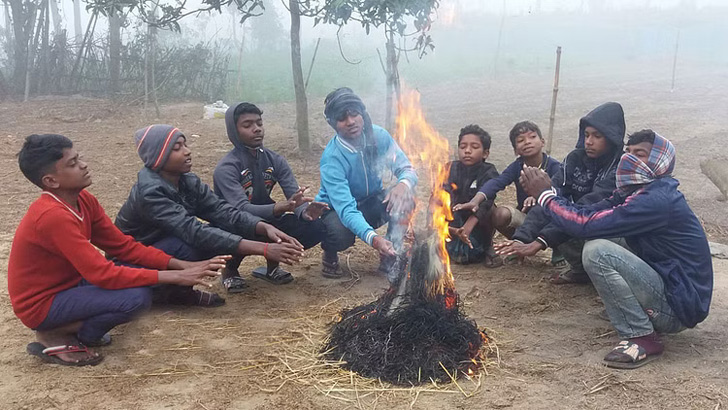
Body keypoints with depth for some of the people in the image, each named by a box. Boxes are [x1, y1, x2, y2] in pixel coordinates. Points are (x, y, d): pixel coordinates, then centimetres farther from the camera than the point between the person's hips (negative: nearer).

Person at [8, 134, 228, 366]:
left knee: (143, 274, -2)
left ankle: (78, 328, 4)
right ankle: (54, 337, -7)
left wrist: (182, 266, -11)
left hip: (67, 285, 9)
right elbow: (102, 274, -31)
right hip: (42, 305, -8)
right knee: (136, 297, -26)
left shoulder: (83, 200, -2)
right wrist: (176, 277, -31)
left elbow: (123, 246, 1)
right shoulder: (52, 216, -28)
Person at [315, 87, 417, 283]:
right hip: (336, 210, -4)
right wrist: (373, 239, -58)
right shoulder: (332, 158, -30)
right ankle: (330, 255, 1)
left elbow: (408, 170, -15)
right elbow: (346, 208, -40)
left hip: (370, 203, 4)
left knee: (404, 200, -26)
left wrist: (403, 185, -43)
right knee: (341, 235, -38)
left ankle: (389, 258, -7)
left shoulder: (378, 136, -16)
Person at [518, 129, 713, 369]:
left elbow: (586, 225, -27)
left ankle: (641, 338, -13)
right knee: (602, 239, 12)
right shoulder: (637, 191, 7)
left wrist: (545, 195, -14)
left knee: (597, 251, -24)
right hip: (664, 284, 10)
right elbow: (588, 214, 6)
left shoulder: (655, 200, -23)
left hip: (679, 306, -10)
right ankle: (644, 320, 13)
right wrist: (546, 192, -3)